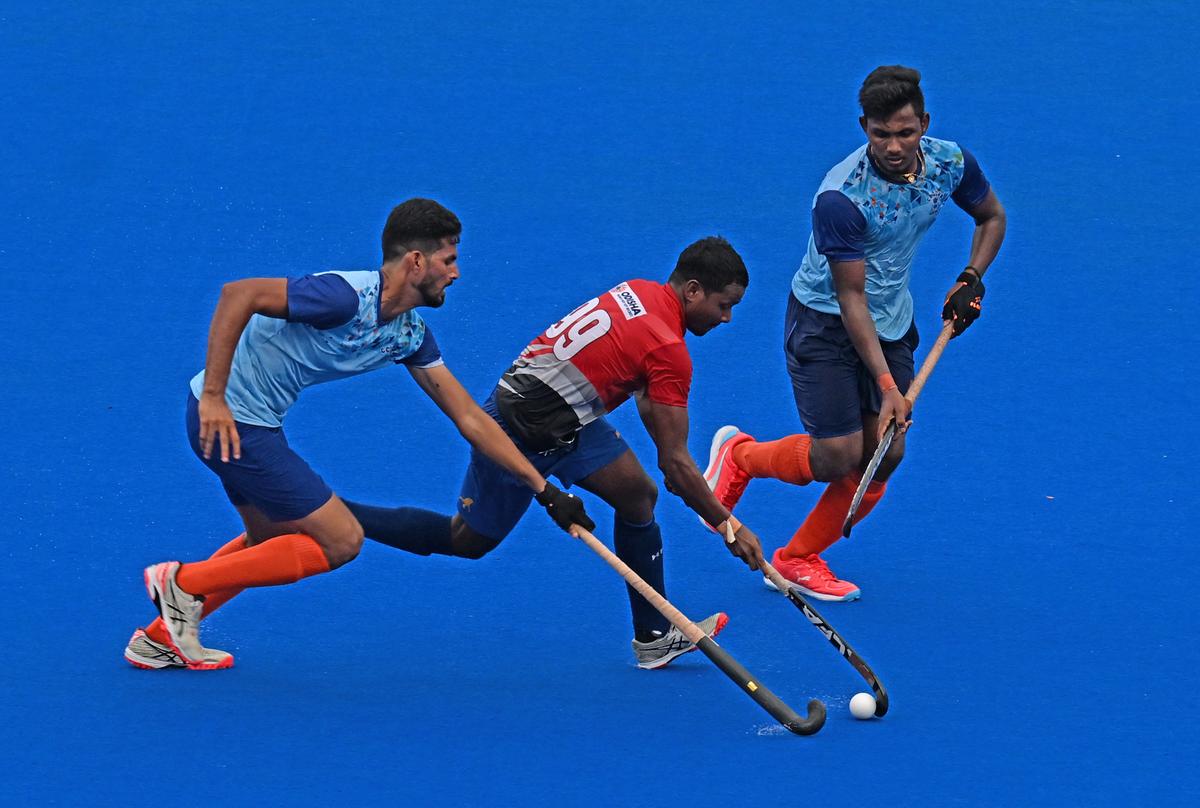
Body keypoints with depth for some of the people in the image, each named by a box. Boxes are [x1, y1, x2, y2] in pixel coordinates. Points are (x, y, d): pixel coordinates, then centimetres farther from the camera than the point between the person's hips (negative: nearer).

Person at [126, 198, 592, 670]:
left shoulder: (410, 334, 5)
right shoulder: (347, 298, -24)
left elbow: (469, 419, 9)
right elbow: (237, 294, -28)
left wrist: (545, 491, 7)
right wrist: (214, 396, -29)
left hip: (253, 420, 9)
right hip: (224, 418, -9)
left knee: (275, 538, 27)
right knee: (340, 541, -2)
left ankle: (161, 637, 30)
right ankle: (183, 584, 0)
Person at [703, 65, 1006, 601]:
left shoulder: (949, 162, -13)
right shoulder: (841, 197, -31)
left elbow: (991, 216, 10)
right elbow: (852, 299, -26)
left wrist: (971, 278, -6)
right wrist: (887, 385, -28)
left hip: (892, 322, 6)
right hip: (826, 321, -6)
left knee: (884, 454, 0)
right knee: (837, 456, -11)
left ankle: (797, 559, 17)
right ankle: (738, 455, 20)